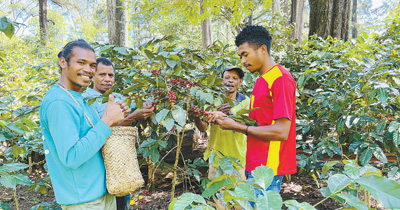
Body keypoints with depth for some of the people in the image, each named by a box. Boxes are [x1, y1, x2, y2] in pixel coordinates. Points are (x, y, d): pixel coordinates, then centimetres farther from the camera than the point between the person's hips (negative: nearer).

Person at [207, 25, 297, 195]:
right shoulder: (262, 80, 14)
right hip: (255, 166, 8)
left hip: (268, 168, -8)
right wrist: (225, 119, 4)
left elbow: (281, 132, -21)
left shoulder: (281, 79, -15)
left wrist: (237, 127, -16)